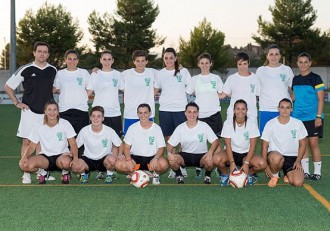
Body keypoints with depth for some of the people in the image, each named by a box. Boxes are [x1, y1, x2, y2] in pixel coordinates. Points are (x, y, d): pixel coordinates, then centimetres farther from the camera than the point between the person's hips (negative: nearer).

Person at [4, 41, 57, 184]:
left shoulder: (53, 71, 5)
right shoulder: (25, 70, -4)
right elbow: (8, 87, 4)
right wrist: (17, 103, -3)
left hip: (47, 112, 3)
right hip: (30, 112, -3)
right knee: (27, 141, -2)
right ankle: (26, 173, 4)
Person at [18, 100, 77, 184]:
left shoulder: (65, 124, -4)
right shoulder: (39, 127, 0)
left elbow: (73, 144, -4)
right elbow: (32, 146, 3)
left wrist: (75, 158, -23)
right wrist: (25, 156, -18)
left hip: (62, 155, -2)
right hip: (45, 157, 2)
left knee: (65, 162, -41)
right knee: (24, 165, -27)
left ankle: (65, 172, -1)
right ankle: (43, 172, 6)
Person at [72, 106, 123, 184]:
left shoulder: (109, 131, -13)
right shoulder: (84, 131, -10)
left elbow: (120, 144, 0)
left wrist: (120, 154, -18)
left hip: (104, 159, -1)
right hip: (88, 159, 1)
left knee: (112, 160, -36)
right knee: (75, 166, -30)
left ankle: (109, 175, -1)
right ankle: (84, 173, 8)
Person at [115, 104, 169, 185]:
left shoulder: (156, 128, -2)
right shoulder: (132, 127, 0)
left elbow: (161, 147, -4)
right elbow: (127, 147, 1)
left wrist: (155, 158, -24)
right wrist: (128, 160, -17)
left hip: (151, 157, -1)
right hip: (135, 158, 1)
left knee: (164, 164, -34)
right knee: (119, 164, -27)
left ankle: (156, 174, 3)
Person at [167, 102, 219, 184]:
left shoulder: (204, 126, -6)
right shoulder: (180, 128, -3)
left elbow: (215, 141, -8)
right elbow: (170, 144, -2)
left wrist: (210, 152, -28)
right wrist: (169, 153, -25)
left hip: (201, 155, -1)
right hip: (185, 156, 1)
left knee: (209, 161, -35)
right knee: (172, 160, -30)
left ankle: (207, 175, 1)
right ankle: (179, 176, 2)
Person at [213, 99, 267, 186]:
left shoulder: (252, 123, -10)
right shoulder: (228, 123, -10)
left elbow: (252, 146, -11)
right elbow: (228, 145, -12)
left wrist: (246, 163, -21)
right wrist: (232, 162, -24)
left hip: (246, 154, 0)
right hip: (232, 153, 0)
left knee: (262, 164, -29)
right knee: (216, 159, -33)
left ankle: (249, 174, 6)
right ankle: (225, 174, 2)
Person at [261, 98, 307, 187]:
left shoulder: (298, 124, -1)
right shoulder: (270, 124, -5)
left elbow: (302, 144, 7)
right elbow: (264, 146, -2)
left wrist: (298, 161, -7)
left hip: (293, 157, 2)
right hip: (275, 155, -1)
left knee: (298, 182, -22)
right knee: (276, 157, -40)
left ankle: (288, 174, 16)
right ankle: (274, 176, -6)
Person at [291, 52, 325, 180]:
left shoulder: (315, 78, -5)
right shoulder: (295, 79, 10)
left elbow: (321, 99, -7)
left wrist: (318, 116, -13)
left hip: (312, 117, -5)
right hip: (298, 117, 5)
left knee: (313, 143, -3)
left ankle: (317, 172, 7)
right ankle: (305, 171, 14)